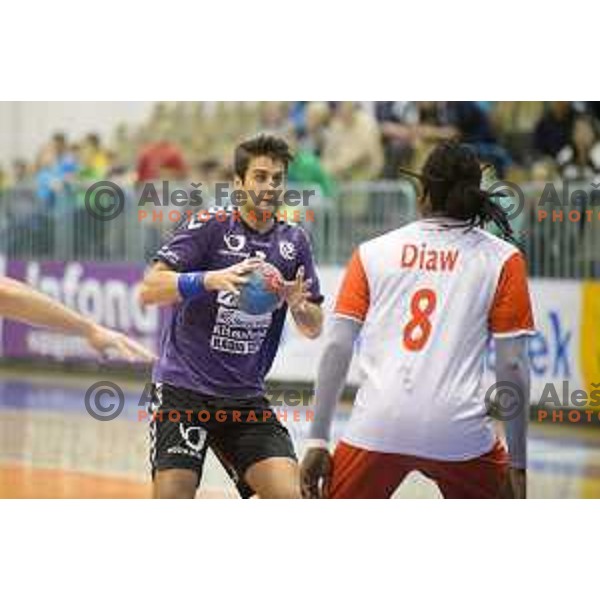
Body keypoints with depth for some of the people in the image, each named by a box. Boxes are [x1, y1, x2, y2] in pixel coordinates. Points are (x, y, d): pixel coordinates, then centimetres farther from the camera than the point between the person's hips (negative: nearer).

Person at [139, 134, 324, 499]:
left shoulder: (294, 242, 7)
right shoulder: (209, 227, -7)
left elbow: (314, 329, 11)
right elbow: (149, 290, -16)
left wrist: (298, 305, -12)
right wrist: (211, 280, -31)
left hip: (246, 397, 4)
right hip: (183, 388, -4)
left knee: (288, 496, -10)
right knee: (173, 499, -13)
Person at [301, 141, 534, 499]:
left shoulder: (373, 252, 12)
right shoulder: (503, 259, 7)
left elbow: (337, 349, 5)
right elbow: (512, 366, 2)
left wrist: (318, 441, 8)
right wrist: (517, 465, 6)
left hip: (376, 428, 1)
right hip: (459, 433, -1)